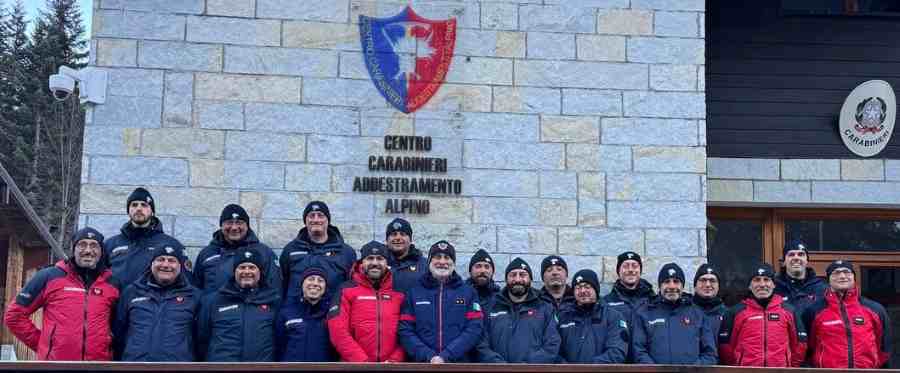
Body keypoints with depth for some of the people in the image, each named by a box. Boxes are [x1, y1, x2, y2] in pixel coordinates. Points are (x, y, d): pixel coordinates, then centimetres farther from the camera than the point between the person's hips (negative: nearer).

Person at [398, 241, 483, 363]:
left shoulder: (468, 292, 9)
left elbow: (474, 329, -3)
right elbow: (405, 331, 2)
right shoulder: (414, 293, 11)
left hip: (459, 362, 0)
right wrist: (429, 357, -12)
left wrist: (445, 357, -14)